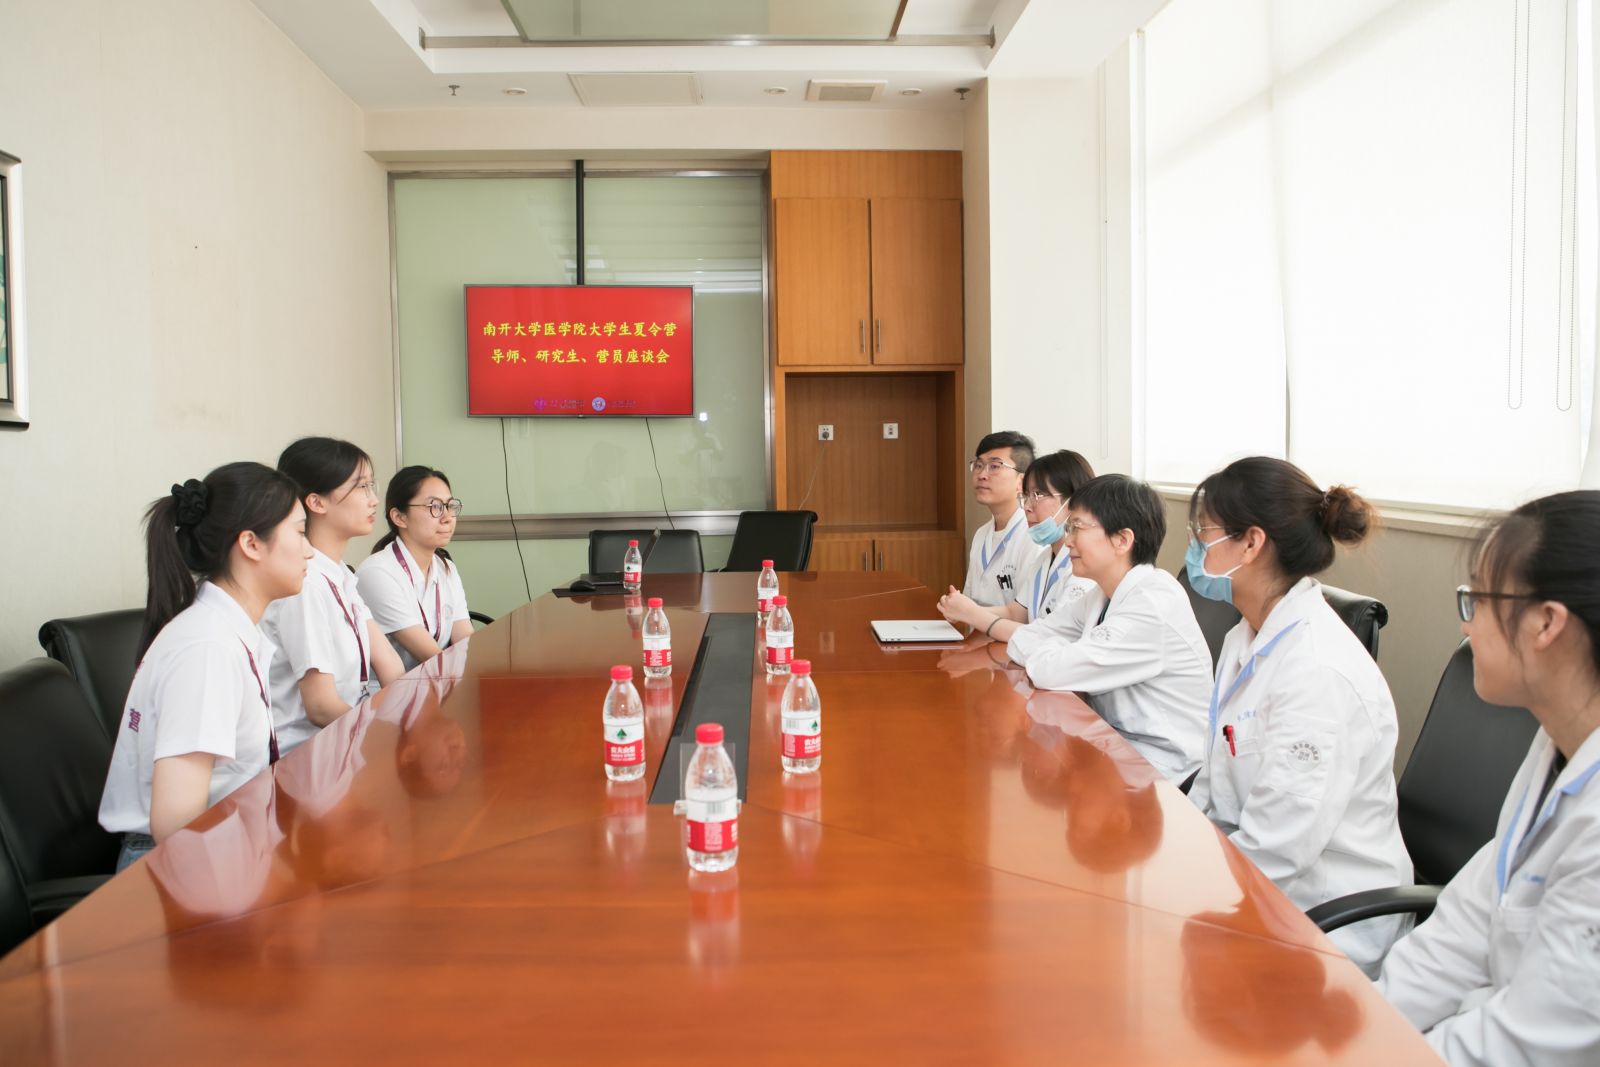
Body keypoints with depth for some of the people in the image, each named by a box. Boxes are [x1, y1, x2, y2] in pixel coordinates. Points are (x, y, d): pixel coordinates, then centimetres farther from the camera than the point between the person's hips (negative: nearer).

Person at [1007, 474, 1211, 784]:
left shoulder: (1155, 604, -22)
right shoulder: (1104, 594, 6)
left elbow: (1052, 671, -25)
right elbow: (1023, 640, 6)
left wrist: (1044, 655, -4)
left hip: (1163, 764, -7)